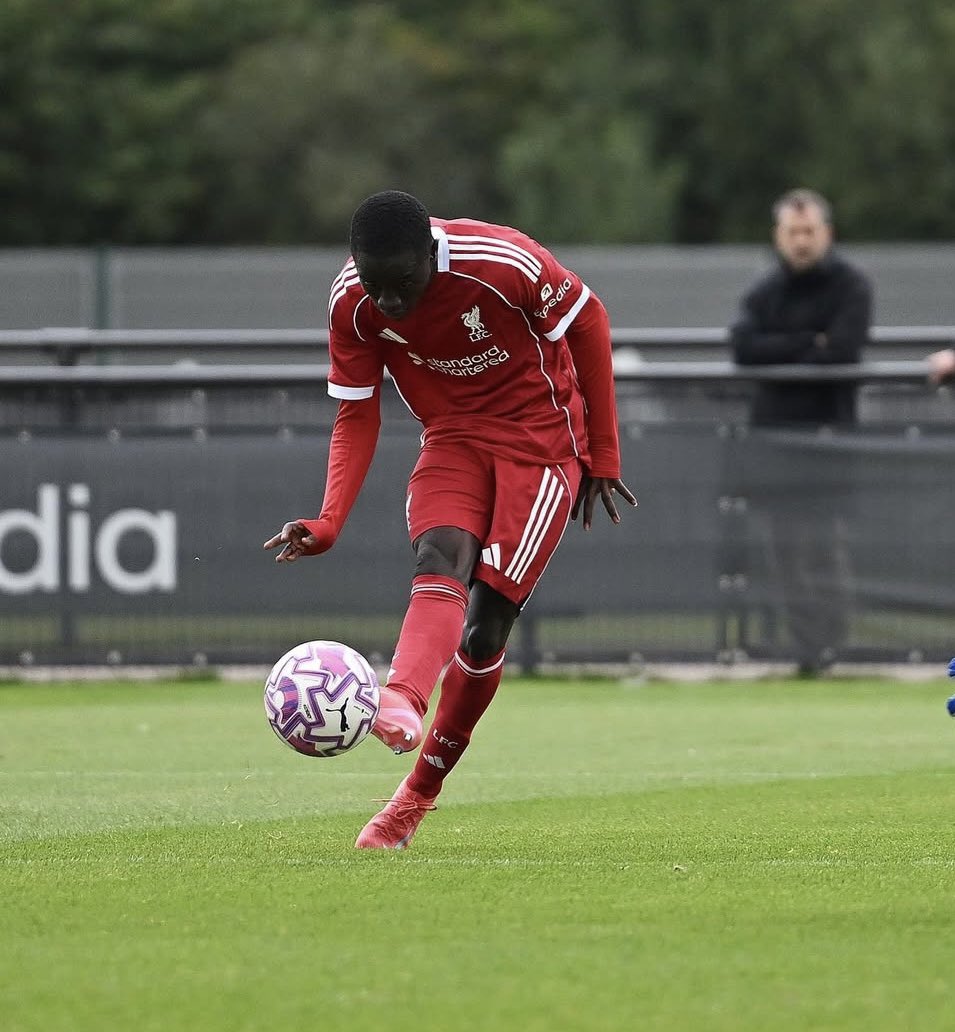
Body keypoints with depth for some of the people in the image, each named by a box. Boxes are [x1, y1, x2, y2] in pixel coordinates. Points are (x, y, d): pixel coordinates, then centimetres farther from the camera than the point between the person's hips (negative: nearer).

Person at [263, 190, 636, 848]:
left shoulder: (504, 264, -27)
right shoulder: (351, 302, -15)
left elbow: (589, 322, -11)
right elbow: (356, 417, -7)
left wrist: (603, 457, -6)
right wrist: (329, 523, -22)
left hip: (541, 440, -3)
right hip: (454, 440, 3)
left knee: (487, 622, -11)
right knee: (439, 563, -28)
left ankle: (419, 793, 2)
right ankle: (402, 705, -55)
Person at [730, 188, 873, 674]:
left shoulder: (851, 286, 0)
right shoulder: (765, 292, 11)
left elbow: (843, 350, -14)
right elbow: (743, 347, -6)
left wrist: (778, 355, -5)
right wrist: (809, 345, -12)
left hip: (827, 427, -4)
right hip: (772, 429, 4)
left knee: (824, 539, -10)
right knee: (786, 543, -1)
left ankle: (829, 646, -6)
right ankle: (806, 647, 1)